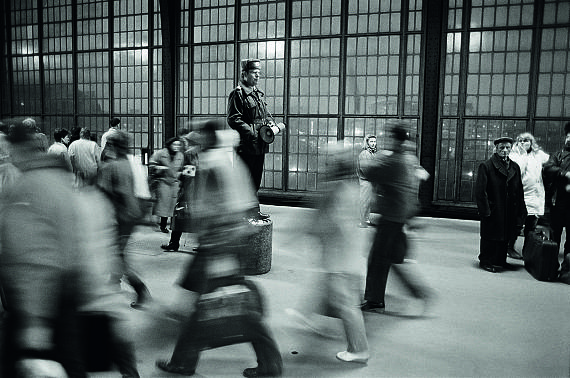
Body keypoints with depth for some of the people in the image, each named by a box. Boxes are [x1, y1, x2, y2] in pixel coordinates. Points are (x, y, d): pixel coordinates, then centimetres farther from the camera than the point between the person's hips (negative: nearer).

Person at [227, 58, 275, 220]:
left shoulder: (259, 93, 18)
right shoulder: (237, 94, -8)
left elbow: (266, 114, 25)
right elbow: (233, 119, -14)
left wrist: (272, 124, 3)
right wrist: (251, 131, -22)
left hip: (260, 145, 8)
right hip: (245, 145, -8)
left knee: (256, 179, 15)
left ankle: (254, 210, 26)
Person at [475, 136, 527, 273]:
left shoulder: (515, 167, 12)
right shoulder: (486, 166, -7)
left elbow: (519, 190, 13)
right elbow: (480, 190, -10)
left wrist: (521, 211, 6)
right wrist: (485, 210, -15)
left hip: (509, 213, 6)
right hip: (493, 212, -6)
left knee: (505, 238, 13)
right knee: (489, 238, 2)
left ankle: (500, 261, 27)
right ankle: (486, 261, 15)